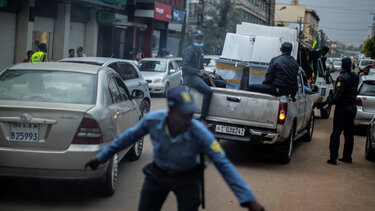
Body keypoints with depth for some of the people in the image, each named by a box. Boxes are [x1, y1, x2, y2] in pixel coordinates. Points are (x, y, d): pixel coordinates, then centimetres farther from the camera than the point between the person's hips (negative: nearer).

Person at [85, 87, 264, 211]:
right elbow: (129, 137, -8)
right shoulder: (152, 120, -27)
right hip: (157, 175, 2)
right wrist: (101, 157, 1)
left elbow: (223, 164, -30)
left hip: (187, 179, -2)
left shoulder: (200, 134, -33)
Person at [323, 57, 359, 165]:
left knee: (336, 134, -4)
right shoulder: (354, 76, 6)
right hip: (352, 107, 8)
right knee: (349, 134, 15)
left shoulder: (342, 78, -18)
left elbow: (338, 95, -23)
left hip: (343, 108, -8)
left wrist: (329, 104, -18)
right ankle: (347, 157, 21)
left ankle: (333, 158, -6)